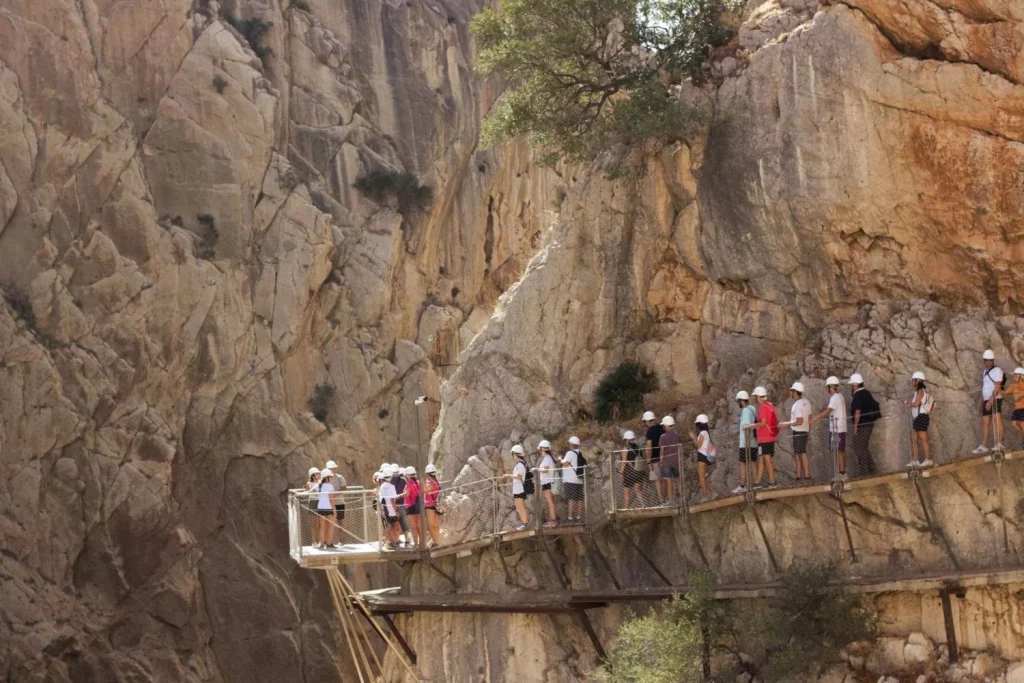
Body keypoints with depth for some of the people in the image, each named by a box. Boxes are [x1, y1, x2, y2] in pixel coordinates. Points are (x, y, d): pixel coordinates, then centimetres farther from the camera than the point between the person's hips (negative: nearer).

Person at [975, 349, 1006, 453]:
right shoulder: (984, 371, 18)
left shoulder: (997, 370, -7)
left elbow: (997, 387, -15)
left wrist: (991, 400, -21)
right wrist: (982, 401, 17)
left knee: (996, 420, -16)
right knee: (985, 422, 8)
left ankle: (999, 444, -20)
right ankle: (983, 446, 11)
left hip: (995, 399, -8)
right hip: (986, 400, 8)